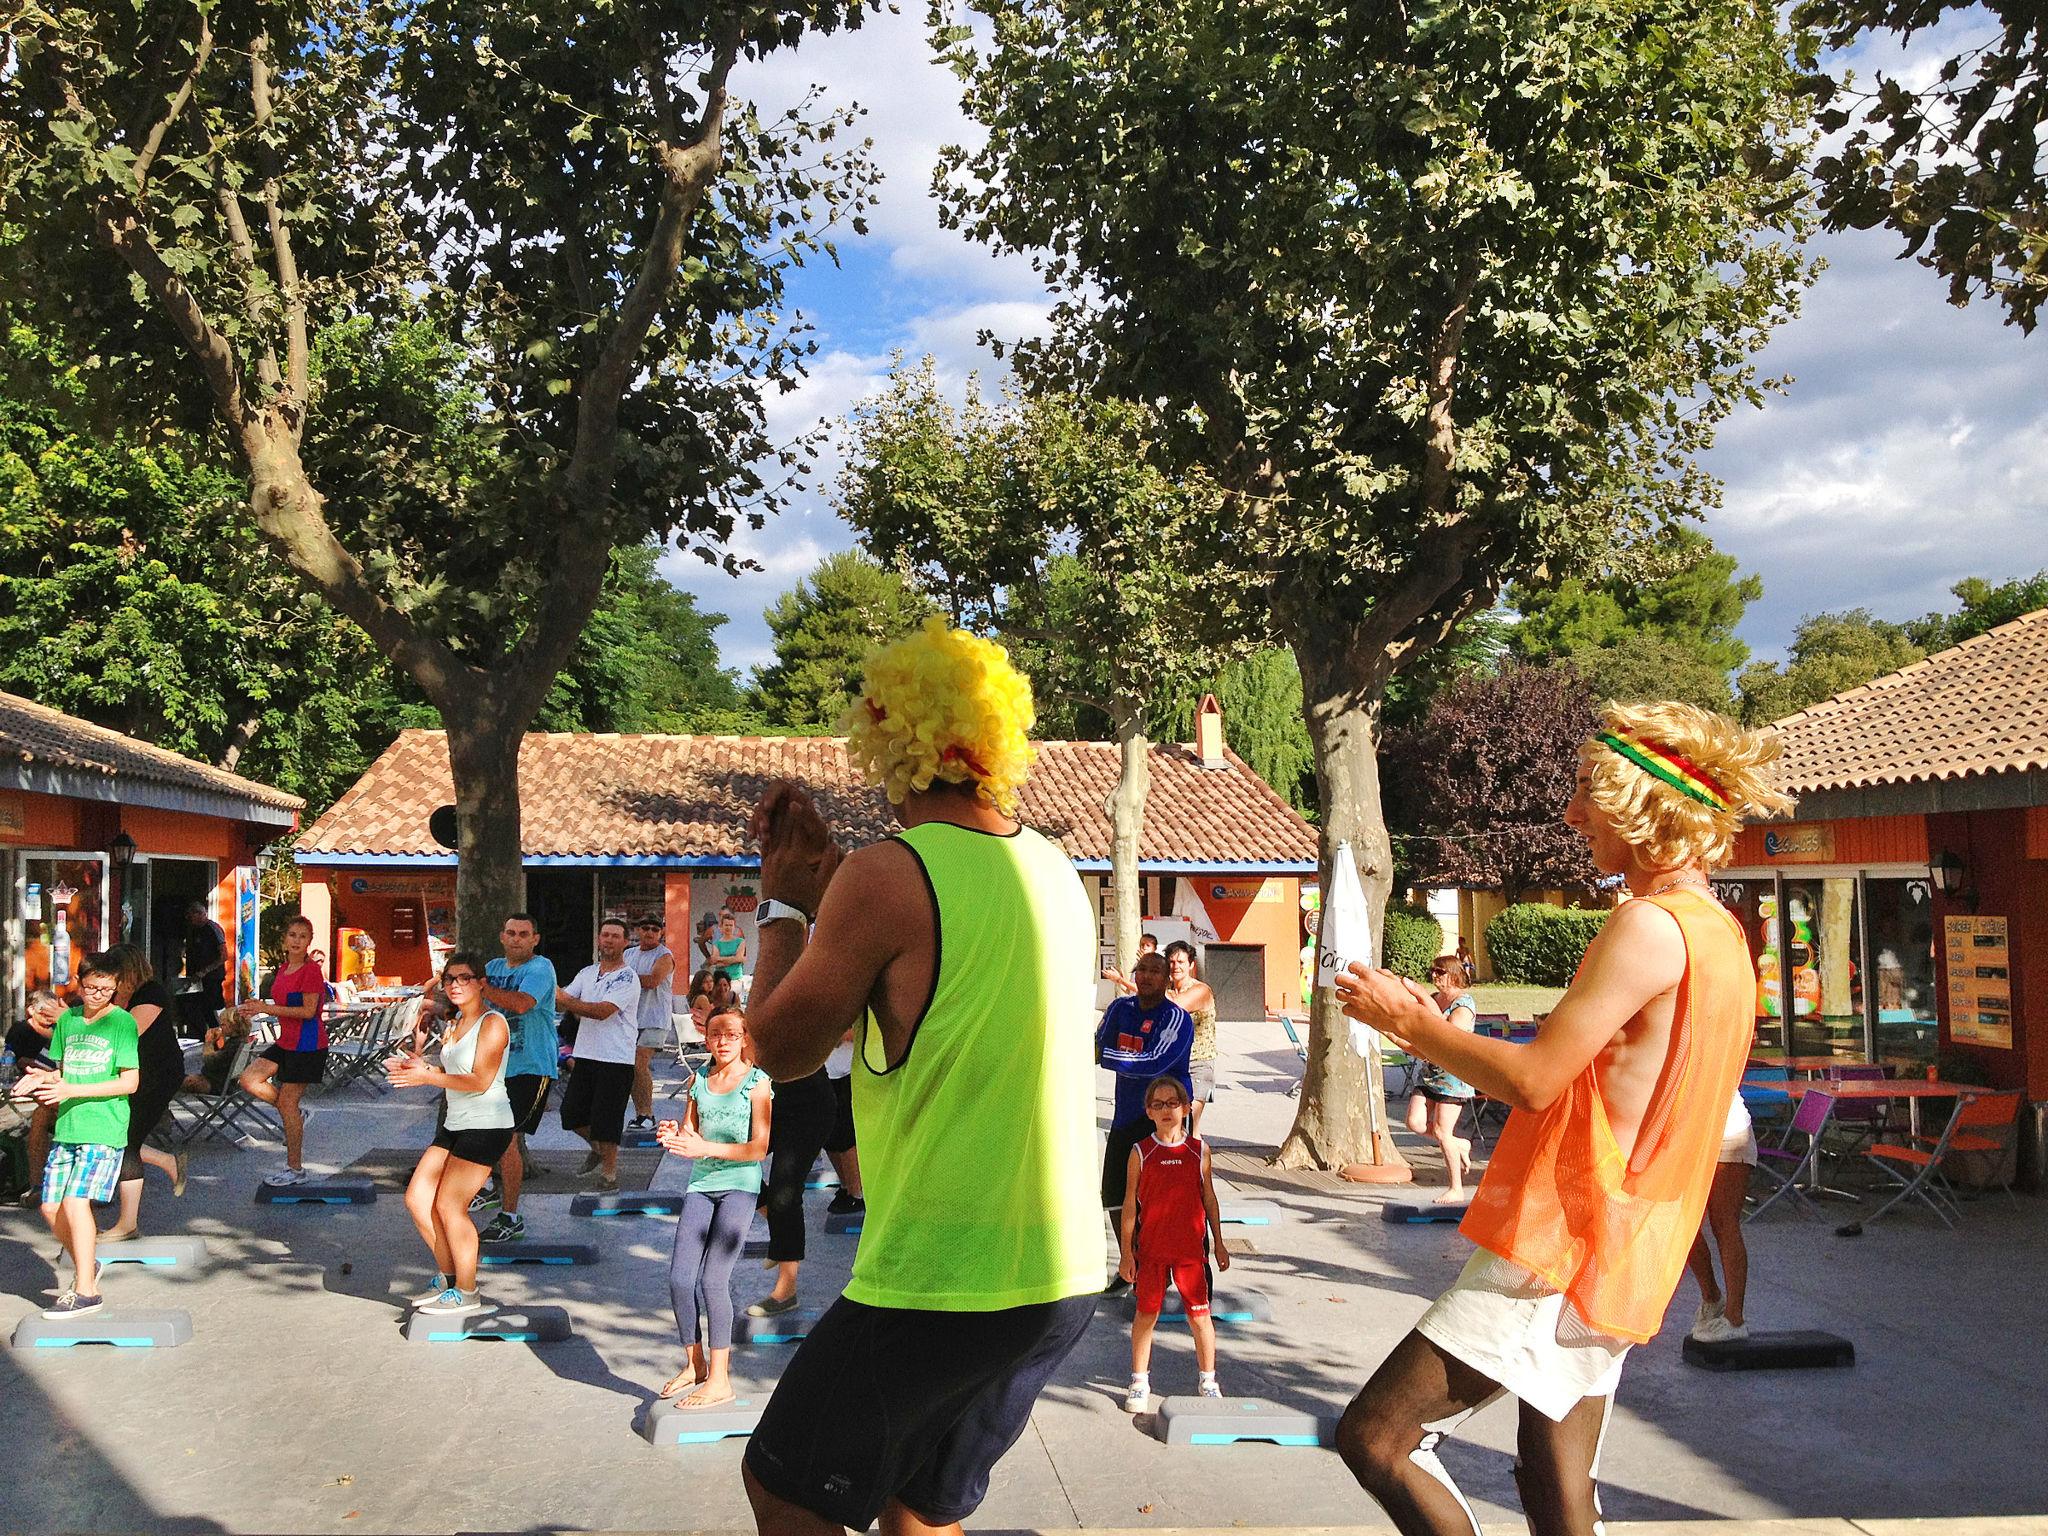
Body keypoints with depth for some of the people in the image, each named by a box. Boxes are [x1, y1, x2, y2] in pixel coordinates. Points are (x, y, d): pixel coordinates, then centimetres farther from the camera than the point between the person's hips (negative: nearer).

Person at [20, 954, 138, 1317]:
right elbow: (63, 1070, 20)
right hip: (67, 1127, 6)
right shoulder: (66, 1020, 10)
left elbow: (130, 1081, -11)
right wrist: (45, 1078, -4)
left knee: (76, 1202, -15)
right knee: (51, 1207, 6)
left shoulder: (122, 1022, -7)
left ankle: (86, 1291, -7)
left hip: (104, 1129, -6)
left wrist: (73, 1090, -18)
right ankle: (87, 1264, 30)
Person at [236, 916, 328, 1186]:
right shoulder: (283, 969, 12)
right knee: (250, 1080, -1)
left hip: (307, 1045, -9)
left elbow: (308, 1011, -20)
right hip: (286, 1042, 9)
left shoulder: (311, 970, -15)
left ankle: (295, 1169, 8)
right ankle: (296, 1115, 16)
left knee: (287, 1103, -3)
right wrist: (256, 1012, 6)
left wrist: (267, 1008, -19)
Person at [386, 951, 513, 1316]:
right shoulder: (453, 1025, 15)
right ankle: (447, 1275, 20)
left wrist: (428, 1077, -22)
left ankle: (466, 1292, 6)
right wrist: (421, 1067, 3)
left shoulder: (492, 1024, -13)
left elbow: (480, 1081, -20)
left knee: (449, 1206, -7)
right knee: (417, 1199, 5)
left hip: (485, 1126, -9)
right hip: (455, 1125, 9)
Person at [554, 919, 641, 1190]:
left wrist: (565, 1001, -22)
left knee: (606, 1117, -4)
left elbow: (603, 1010, -22)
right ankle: (598, 1148, 34)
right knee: (571, 1111, 9)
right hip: (585, 1055, 7)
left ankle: (609, 1170, 12)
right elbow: (564, 1000, 7)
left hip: (616, 1059, -6)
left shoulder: (628, 978, -11)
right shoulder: (587, 973, 12)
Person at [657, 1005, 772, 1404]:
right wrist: (673, 1136, -11)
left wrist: (705, 1147, -21)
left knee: (713, 1278, -10)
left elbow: (759, 1148, -11)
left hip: (739, 1184, -5)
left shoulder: (757, 1083, -5)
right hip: (701, 1184, 5)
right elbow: (690, 1134, 13)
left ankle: (720, 1380, 0)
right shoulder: (699, 1080, 10)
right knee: (679, 1279, -1)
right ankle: (695, 1363, 20)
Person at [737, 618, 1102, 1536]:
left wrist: (783, 905, 9)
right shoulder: (1051, 870, 8)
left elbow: (780, 1047, -5)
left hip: (940, 1281, -7)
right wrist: (829, 885, 17)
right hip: (1063, 1278, 8)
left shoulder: (889, 876, -16)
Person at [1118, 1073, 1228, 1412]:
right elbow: (1130, 1203, 0)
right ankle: (1139, 1382, 20)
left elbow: (1209, 1198, 10)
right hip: (1151, 1248, -1)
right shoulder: (1141, 1153, -2)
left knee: (1200, 1314, 4)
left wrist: (1218, 1243, 11)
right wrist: (1126, 1252, -1)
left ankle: (1208, 1381, 21)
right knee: (1146, 1313, 6)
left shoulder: (1199, 1151, 1)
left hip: (1191, 1247, 1)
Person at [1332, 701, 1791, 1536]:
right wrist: (1437, 1032, 15)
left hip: (1560, 1246, -10)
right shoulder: (1718, 932, 14)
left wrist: (1407, 1023, -6)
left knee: (1374, 1436, -7)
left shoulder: (1651, 925, -18)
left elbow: (1534, 1081, -20)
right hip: (1611, 1260, 10)